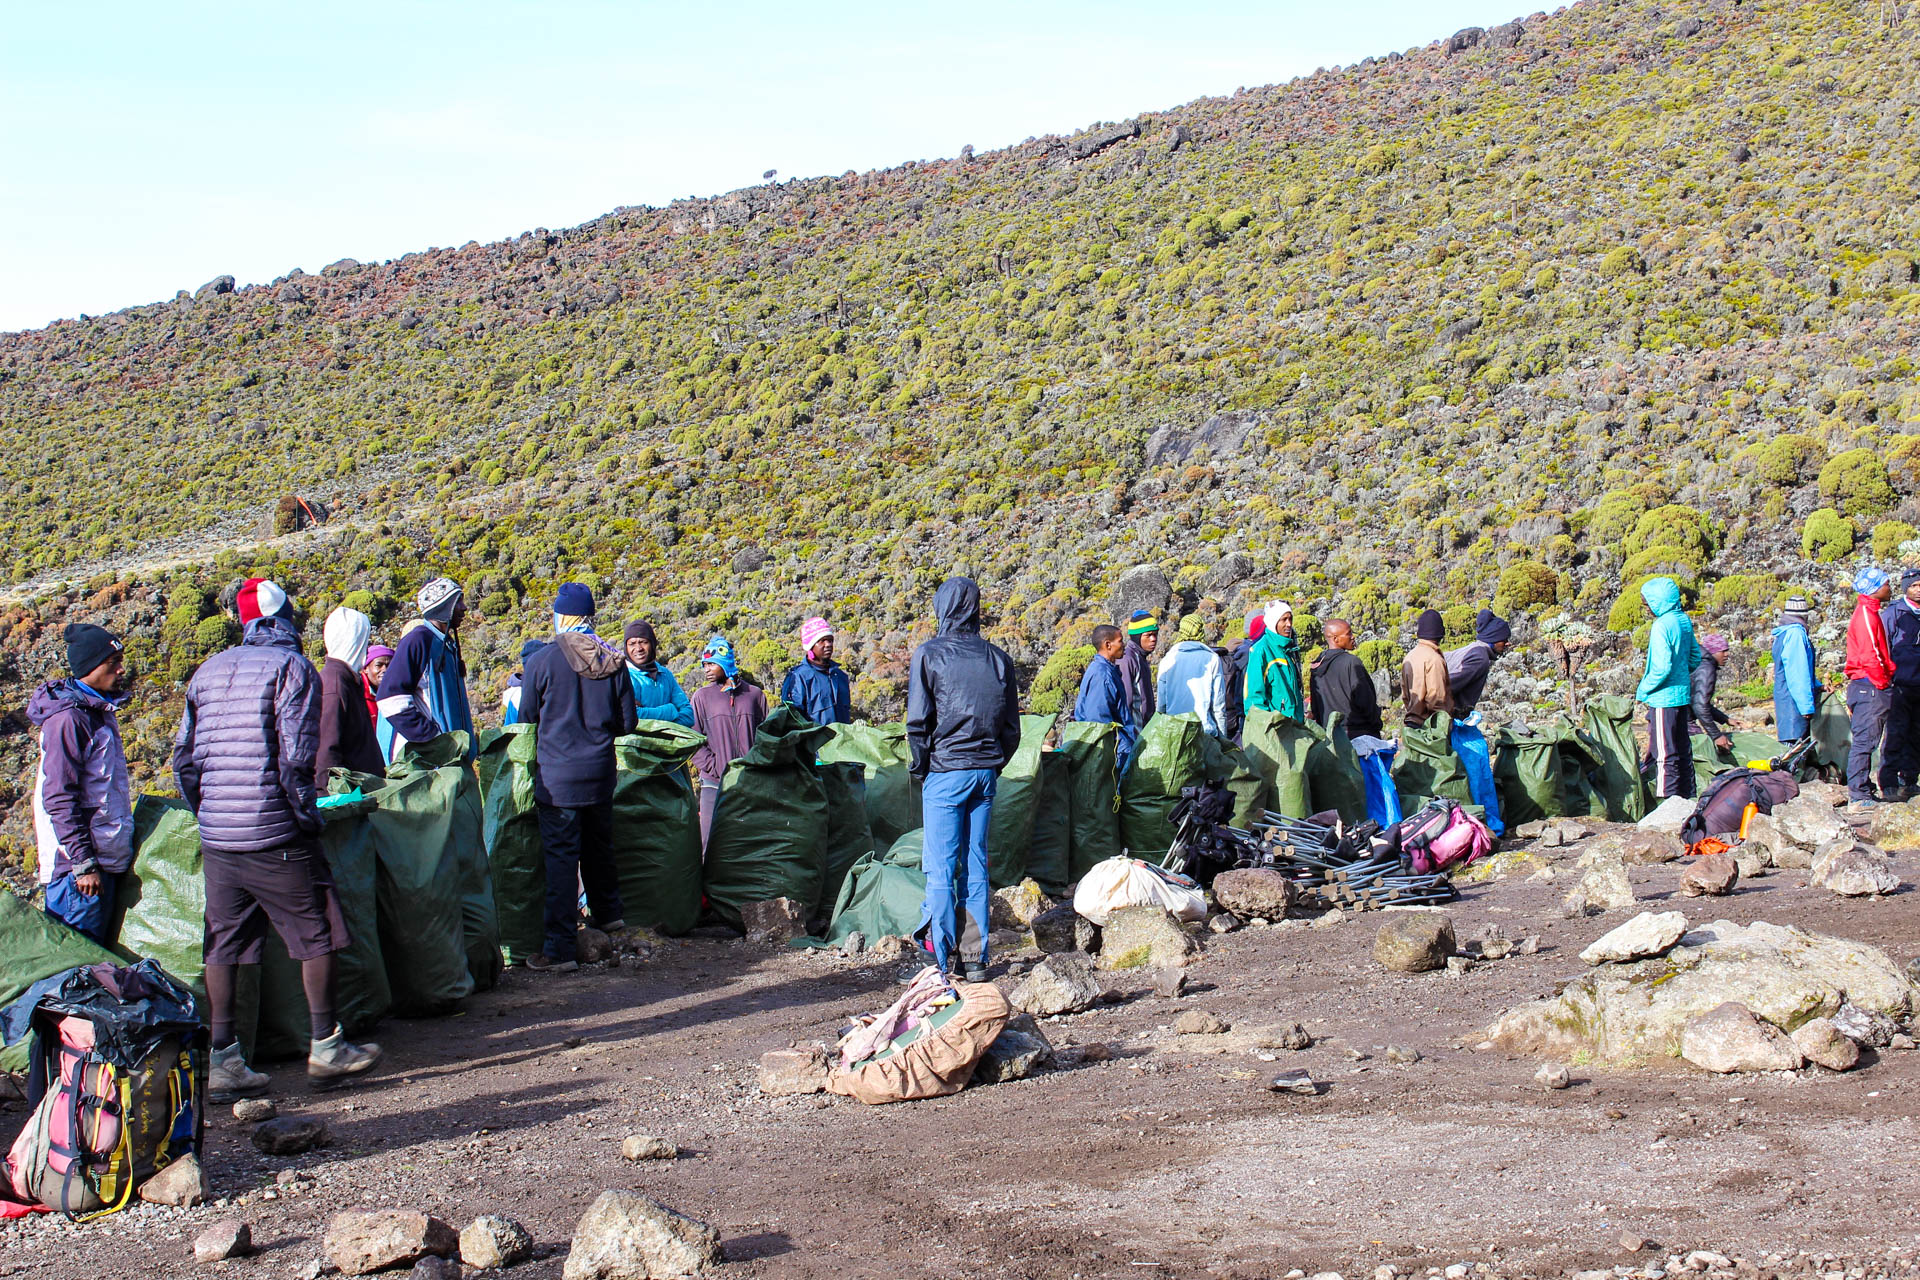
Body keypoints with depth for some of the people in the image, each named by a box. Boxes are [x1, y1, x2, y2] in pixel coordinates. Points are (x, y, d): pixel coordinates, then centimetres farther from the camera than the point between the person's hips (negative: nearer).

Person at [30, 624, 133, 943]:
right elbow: (59, 799, -20)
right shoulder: (69, 719, -17)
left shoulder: (102, 711, 13)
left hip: (107, 857, 10)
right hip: (77, 865, -9)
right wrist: (83, 863, -21)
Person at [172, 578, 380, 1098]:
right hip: (274, 837, -6)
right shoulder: (292, 667, -6)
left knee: (223, 946, 9)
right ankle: (325, 1047, 11)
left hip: (216, 840, 6)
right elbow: (295, 758, -15)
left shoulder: (209, 671, 13)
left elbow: (183, 758, 15)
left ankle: (221, 1060, 9)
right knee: (317, 935, 6)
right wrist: (308, 817, -6)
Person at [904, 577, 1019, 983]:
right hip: (986, 771, 4)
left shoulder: (929, 655, -6)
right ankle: (976, 960, 11)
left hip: (945, 771, -4)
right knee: (976, 868, 10)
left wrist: (919, 768, 3)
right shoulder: (998, 657, 7)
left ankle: (942, 962, -3)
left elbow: (918, 721, -9)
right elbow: (1012, 725, 8)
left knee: (941, 870, -1)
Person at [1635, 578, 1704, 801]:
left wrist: (1644, 689, -9)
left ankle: (1666, 800, -5)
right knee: (1683, 750, 14)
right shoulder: (1684, 621, 8)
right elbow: (1695, 657, 17)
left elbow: (1662, 667, -22)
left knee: (1664, 753, -6)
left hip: (1664, 698, -9)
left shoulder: (1662, 625, -18)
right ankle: (1687, 797, 20)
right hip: (1683, 694, 9)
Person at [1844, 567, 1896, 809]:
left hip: (1868, 687, 10)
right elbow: (1869, 655, -21)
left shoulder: (1869, 613, 20)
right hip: (1870, 687, -10)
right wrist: (1883, 683, -14)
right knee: (1865, 741, -9)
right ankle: (1858, 797, -9)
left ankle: (1863, 793, 16)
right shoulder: (1866, 614, -13)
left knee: (1865, 742, 12)